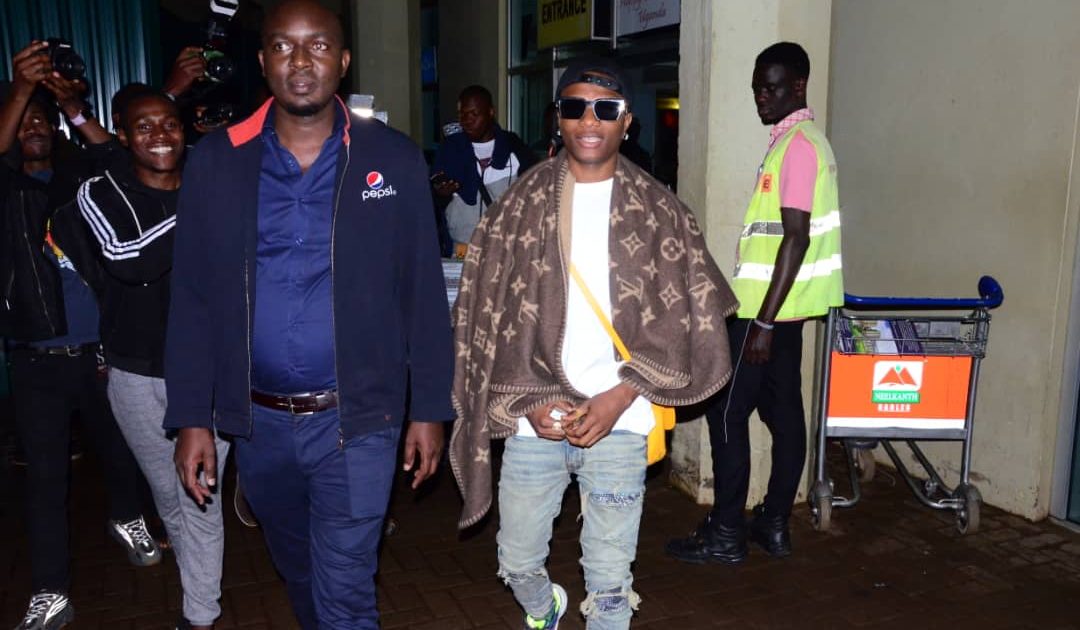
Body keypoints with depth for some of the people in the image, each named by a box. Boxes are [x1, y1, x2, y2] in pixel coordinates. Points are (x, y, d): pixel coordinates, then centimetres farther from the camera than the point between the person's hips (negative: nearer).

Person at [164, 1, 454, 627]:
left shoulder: (393, 158, -5)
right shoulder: (216, 162, -1)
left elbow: (423, 292, -3)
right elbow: (193, 298, 1)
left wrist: (430, 409, -3)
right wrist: (191, 417, -1)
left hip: (357, 418, -3)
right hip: (258, 421, 3)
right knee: (298, 570, 24)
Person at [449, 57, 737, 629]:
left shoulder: (659, 212, 1)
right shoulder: (519, 206, 3)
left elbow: (685, 320, -1)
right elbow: (485, 314, 2)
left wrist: (621, 397, -11)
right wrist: (528, 401, -8)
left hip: (618, 424, -1)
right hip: (532, 421, 2)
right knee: (517, 563, 17)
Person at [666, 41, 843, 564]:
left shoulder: (797, 145, -15)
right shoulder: (801, 141, 16)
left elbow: (796, 238, -22)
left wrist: (762, 322, -23)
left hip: (767, 308, -10)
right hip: (785, 306, 10)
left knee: (727, 412, -2)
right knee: (782, 410, 12)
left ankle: (726, 534, 7)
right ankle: (775, 524, 22)